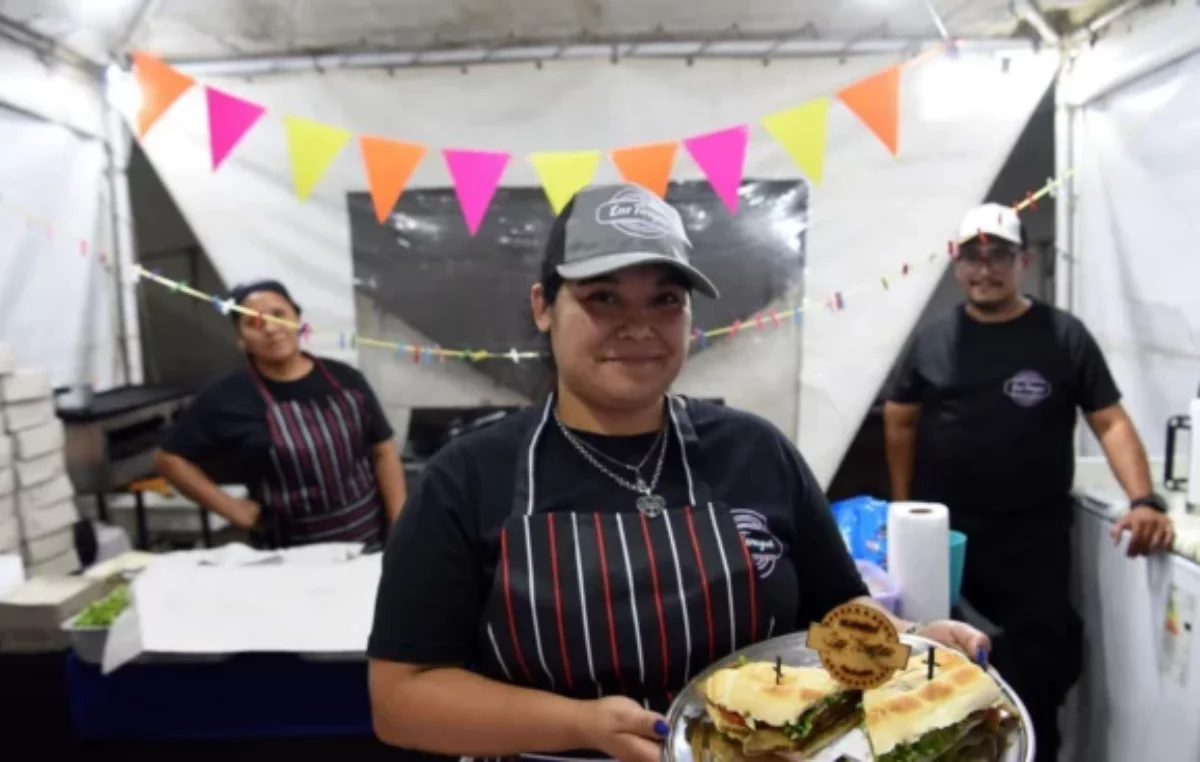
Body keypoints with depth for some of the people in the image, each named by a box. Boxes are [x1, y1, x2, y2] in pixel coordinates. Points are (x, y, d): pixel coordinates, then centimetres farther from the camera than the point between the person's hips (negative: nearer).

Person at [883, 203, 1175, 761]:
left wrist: (1144, 499, -17)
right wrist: (902, 507, 6)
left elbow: (1110, 421, -2)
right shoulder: (933, 340, 4)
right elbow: (900, 420, 11)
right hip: (938, 536, 2)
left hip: (1032, 541, -1)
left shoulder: (1063, 335, 0)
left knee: (1036, 673, 7)